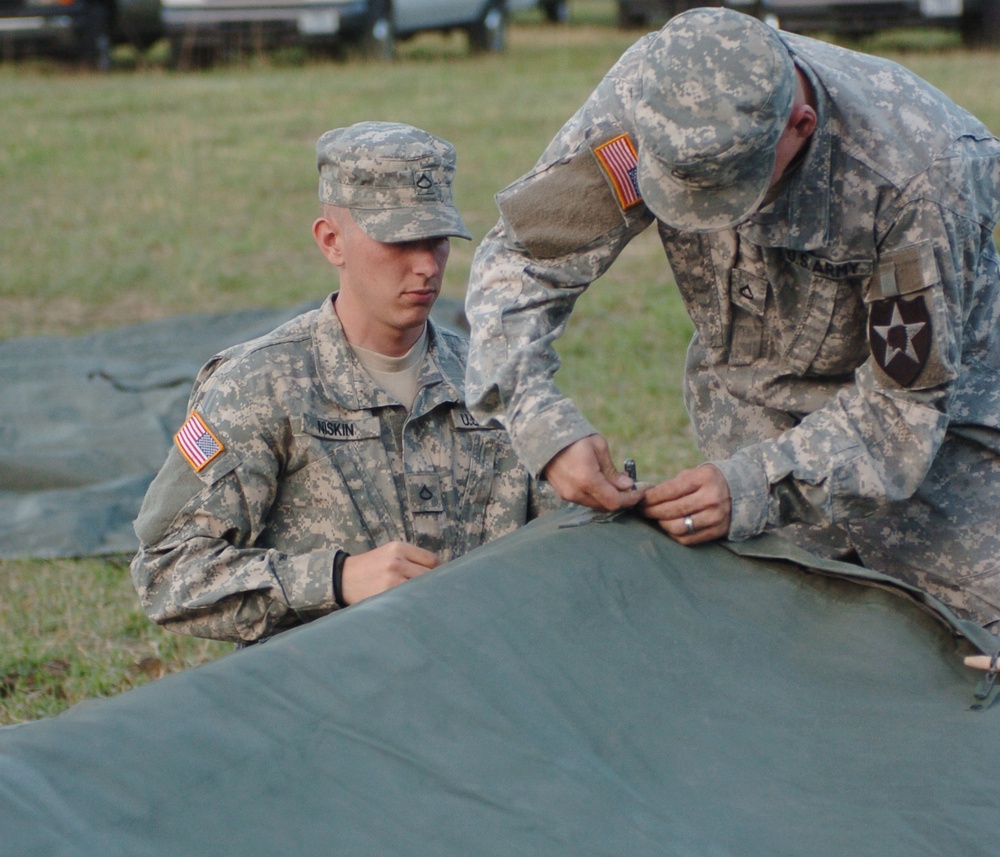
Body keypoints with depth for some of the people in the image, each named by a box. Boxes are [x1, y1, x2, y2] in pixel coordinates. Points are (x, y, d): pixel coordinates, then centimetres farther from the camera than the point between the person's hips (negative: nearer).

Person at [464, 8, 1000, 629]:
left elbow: (906, 397, -27)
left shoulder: (918, 172, -36)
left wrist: (758, 486, -40)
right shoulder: (651, 95, -29)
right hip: (748, 396, 2)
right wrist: (542, 424, -35)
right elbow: (522, 257, -20)